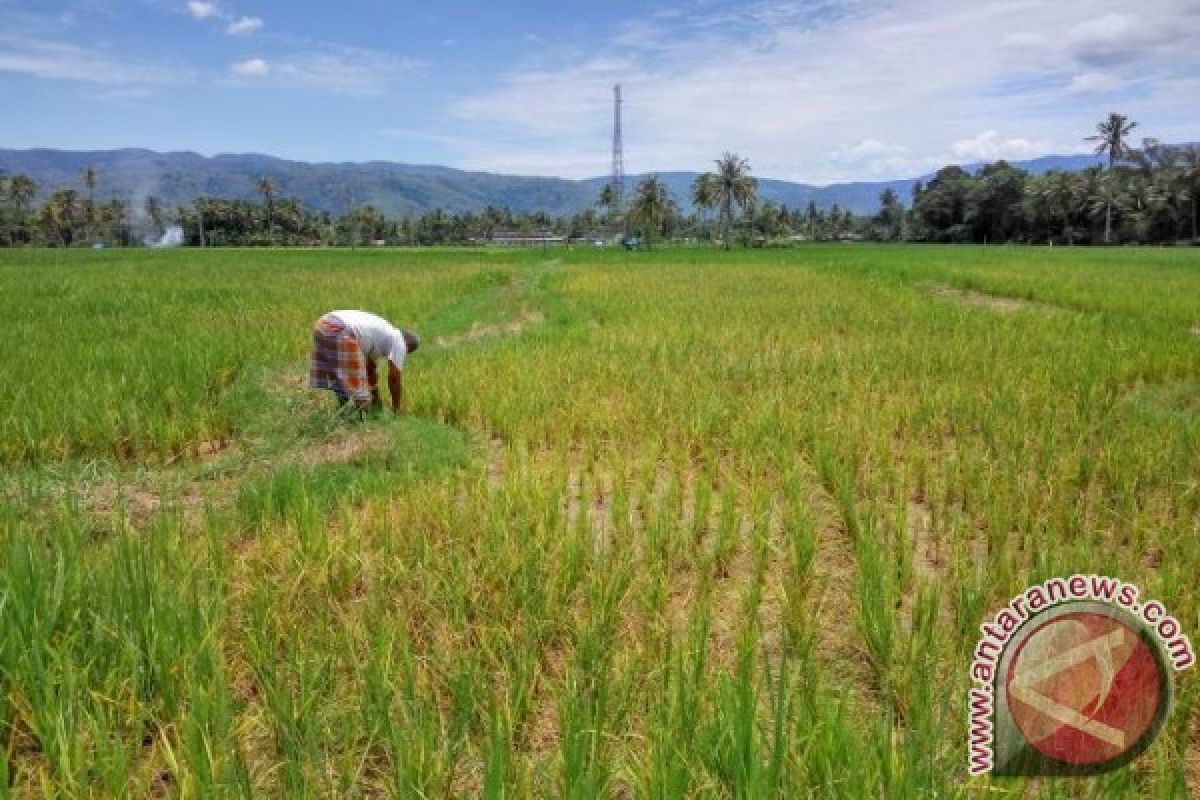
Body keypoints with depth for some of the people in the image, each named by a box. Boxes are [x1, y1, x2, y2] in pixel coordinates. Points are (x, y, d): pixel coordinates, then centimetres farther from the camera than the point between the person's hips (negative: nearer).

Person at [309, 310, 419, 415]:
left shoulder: (382, 334, 32)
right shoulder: (398, 342, 8)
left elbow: (370, 369, 41)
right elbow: (394, 378, 8)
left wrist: (376, 400, 49)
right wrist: (397, 408, 21)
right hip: (341, 333, -10)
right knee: (356, 386, -1)